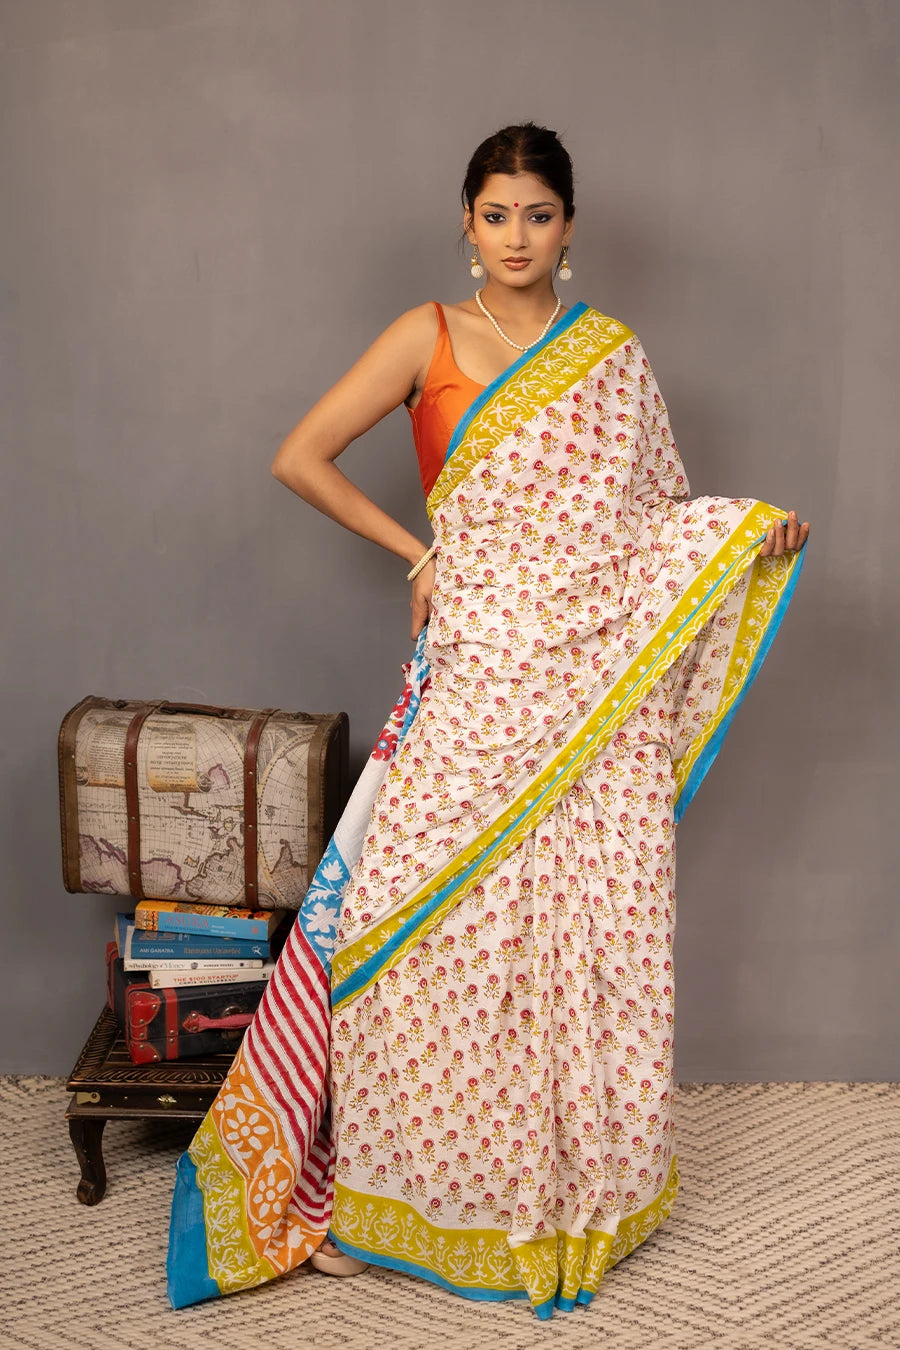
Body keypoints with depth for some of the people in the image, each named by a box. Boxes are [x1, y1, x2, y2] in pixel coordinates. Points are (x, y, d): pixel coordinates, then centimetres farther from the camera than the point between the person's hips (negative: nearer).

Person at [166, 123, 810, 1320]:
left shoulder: (616, 355, 11)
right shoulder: (429, 338, 3)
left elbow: (656, 513, 16)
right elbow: (299, 458, 2)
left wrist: (752, 529, -2)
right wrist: (415, 551, -1)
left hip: (600, 680, 3)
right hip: (480, 671, -2)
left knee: (595, 928, 6)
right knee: (438, 923, -1)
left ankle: (585, 1183, 23)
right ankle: (383, 1188, 15)